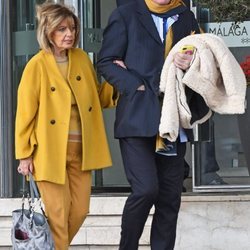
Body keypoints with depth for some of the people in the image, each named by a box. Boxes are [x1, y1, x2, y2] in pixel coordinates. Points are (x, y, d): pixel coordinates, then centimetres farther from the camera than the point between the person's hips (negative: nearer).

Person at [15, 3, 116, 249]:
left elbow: (97, 97, 15)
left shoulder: (82, 58, 5)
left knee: (80, 211, 7)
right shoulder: (37, 66, -10)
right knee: (58, 214, -2)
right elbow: (25, 113, -6)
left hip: (80, 149, 5)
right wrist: (24, 155, -5)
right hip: (50, 151, -5)